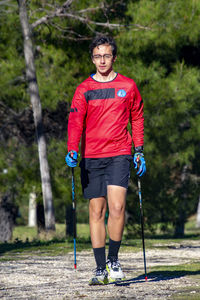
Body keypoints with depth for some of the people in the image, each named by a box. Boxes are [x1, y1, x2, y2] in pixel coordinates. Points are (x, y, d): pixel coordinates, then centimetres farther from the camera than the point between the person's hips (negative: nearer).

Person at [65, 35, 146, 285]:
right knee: (96, 211, 1)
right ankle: (101, 268, 6)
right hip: (91, 157, 1)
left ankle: (113, 260, 1)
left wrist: (139, 151, 9)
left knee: (117, 206, -17)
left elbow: (137, 119, 16)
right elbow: (75, 121, -2)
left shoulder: (128, 86, 8)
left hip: (119, 154, -1)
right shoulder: (84, 89, 6)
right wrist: (72, 151, -18)